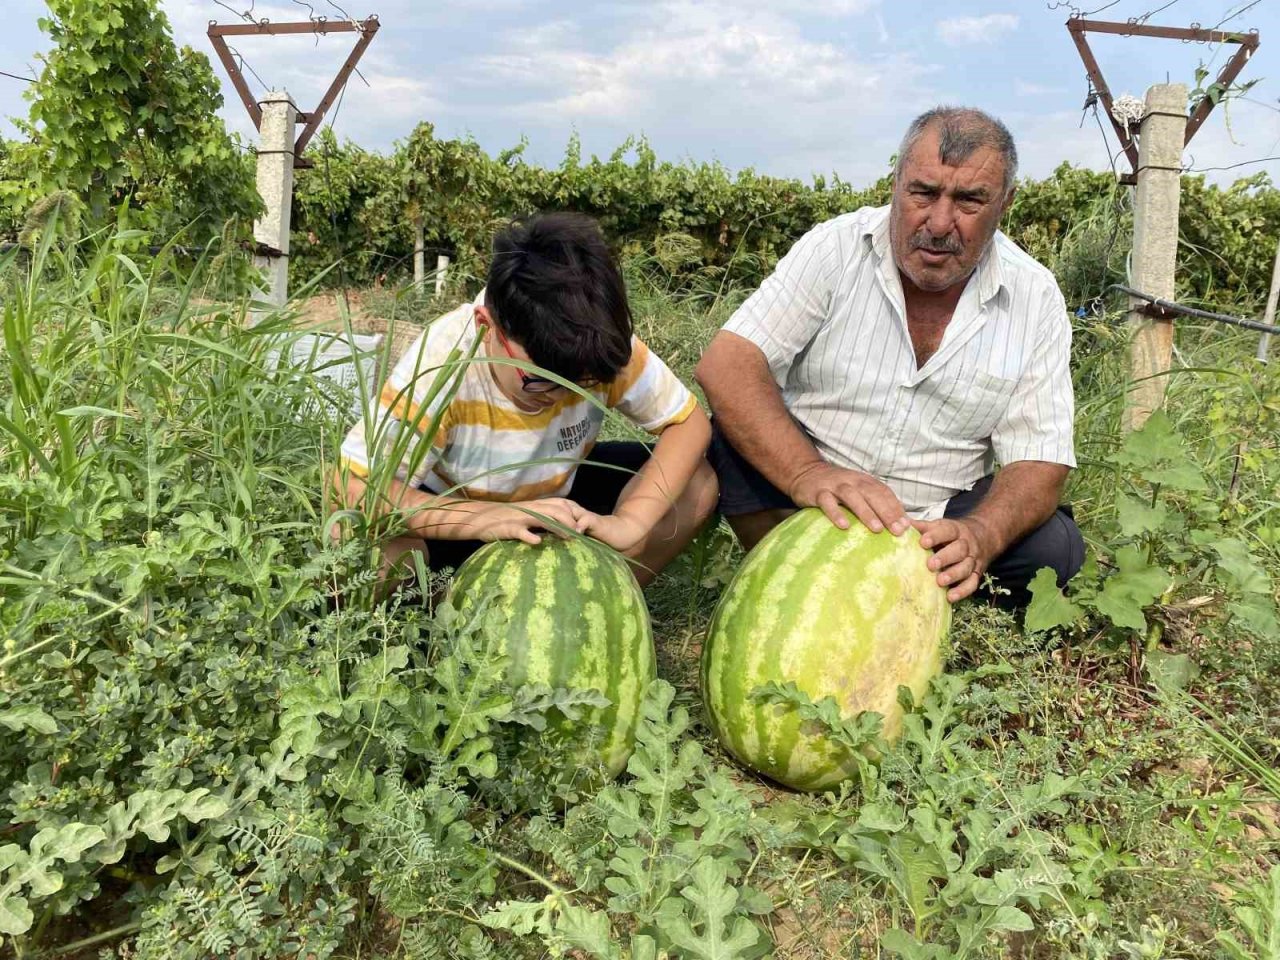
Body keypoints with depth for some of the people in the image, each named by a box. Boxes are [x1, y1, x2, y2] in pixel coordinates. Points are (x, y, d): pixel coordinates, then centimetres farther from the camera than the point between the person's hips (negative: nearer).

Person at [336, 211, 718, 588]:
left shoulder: (603, 345, -26)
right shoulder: (442, 360, -34)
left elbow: (690, 422, -17)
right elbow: (355, 487, -36)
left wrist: (629, 522, -33)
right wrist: (488, 518, -50)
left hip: (556, 495, 3)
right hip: (461, 514, -3)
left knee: (696, 485, -16)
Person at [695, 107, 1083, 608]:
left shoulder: (1035, 298, -5)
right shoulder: (836, 247, -10)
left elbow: (1038, 462, -8)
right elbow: (726, 364, -22)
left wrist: (977, 538, -31)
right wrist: (807, 473, -39)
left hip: (935, 519, 2)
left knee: (1054, 547, -22)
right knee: (735, 436, -28)